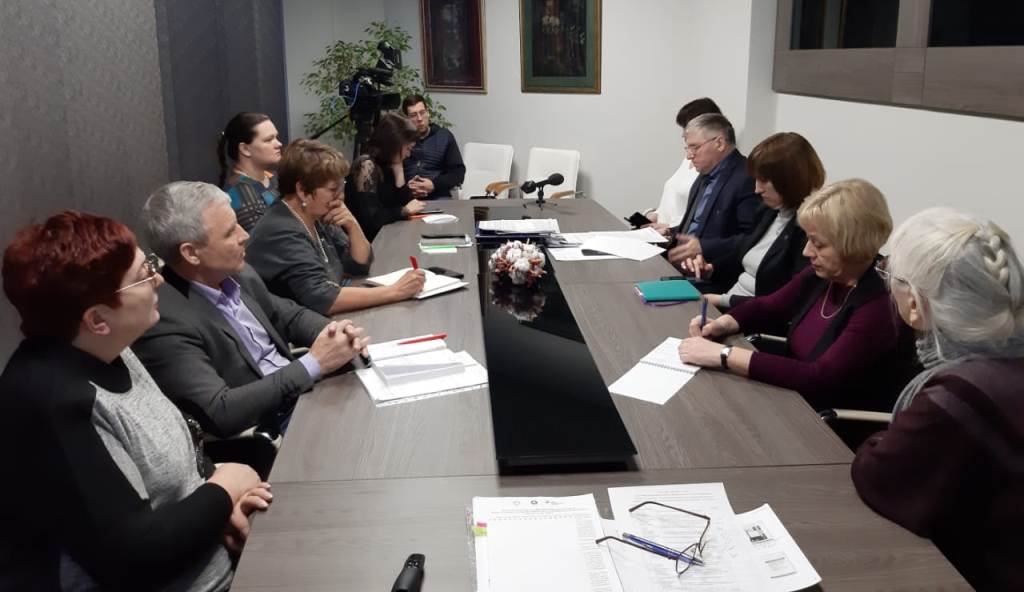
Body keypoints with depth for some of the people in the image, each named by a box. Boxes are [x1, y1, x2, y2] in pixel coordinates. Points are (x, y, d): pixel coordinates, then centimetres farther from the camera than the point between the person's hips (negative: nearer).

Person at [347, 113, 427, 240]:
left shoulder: (387, 166, 8)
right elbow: (371, 220, -25)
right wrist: (404, 211, -13)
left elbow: (406, 203, 3)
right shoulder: (367, 166, -16)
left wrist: (399, 171, -4)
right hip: (369, 240, -8)